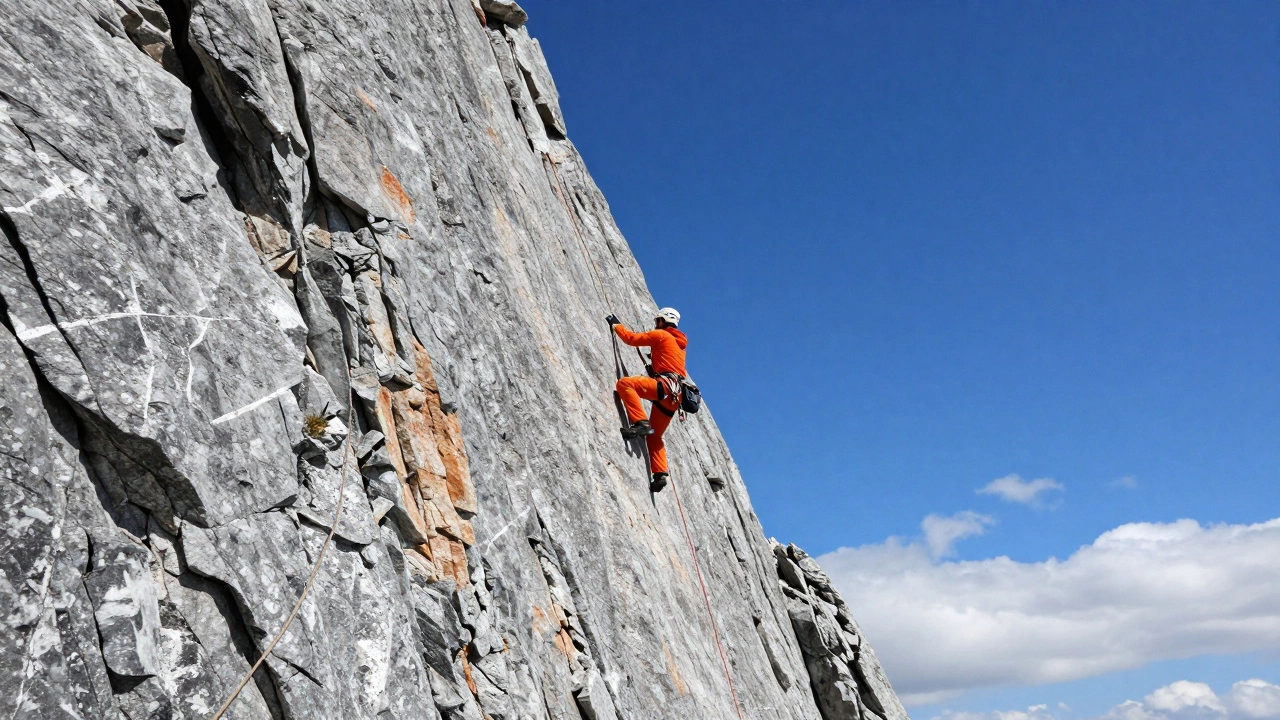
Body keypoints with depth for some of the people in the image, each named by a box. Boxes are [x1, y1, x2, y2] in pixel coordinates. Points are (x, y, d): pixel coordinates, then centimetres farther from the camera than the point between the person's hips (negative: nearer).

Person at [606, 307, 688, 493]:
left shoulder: (661, 335, 5)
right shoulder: (678, 343, 31)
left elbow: (631, 338, 4)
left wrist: (616, 325, 17)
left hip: (665, 386, -9)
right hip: (674, 395, 9)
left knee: (625, 384, -21)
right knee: (654, 435, 14)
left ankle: (641, 423, -33)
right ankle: (660, 474, 3)